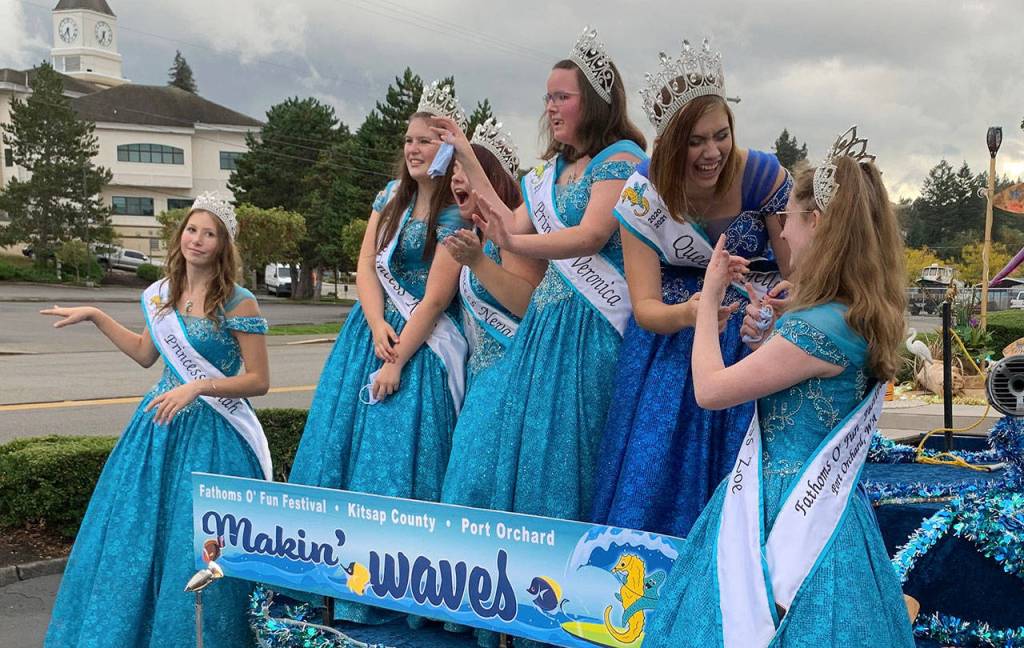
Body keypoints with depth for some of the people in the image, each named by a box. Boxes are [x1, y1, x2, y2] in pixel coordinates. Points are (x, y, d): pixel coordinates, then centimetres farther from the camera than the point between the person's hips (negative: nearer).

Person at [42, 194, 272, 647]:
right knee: (135, 533, 13)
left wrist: (197, 387, -22)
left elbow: (259, 381, -12)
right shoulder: (163, 294, 6)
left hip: (212, 434, -6)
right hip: (161, 425, 6)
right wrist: (95, 317, 17)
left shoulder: (238, 303, -13)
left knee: (194, 546, 0)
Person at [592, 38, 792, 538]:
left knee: (734, 464, -1)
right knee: (656, 463, -1)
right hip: (669, 341, 1)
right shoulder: (643, 192, -15)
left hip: (750, 341, 0)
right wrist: (689, 313, -39)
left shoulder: (764, 176, -16)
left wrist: (783, 293, -33)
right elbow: (645, 308, -16)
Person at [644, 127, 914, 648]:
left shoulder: (817, 327, -24)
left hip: (785, 514, -9)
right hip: (812, 507, 9)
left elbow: (709, 389, -16)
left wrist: (710, 297, -7)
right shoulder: (862, 317, 5)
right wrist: (767, 337, 8)